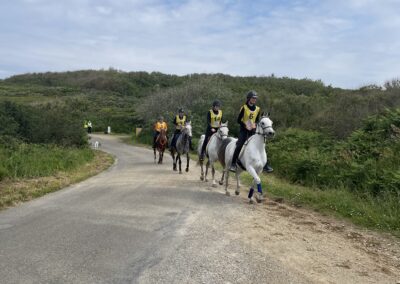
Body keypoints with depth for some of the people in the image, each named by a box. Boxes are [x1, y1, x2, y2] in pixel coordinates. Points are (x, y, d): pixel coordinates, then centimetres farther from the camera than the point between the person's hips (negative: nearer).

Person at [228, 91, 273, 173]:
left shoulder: (257, 109, 6)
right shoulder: (244, 108, -6)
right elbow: (239, 120, -5)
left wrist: (255, 124, -5)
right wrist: (245, 125, -19)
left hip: (253, 130, 4)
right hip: (244, 129, -4)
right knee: (239, 146, -17)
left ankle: (265, 165, 1)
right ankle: (233, 164, -9)